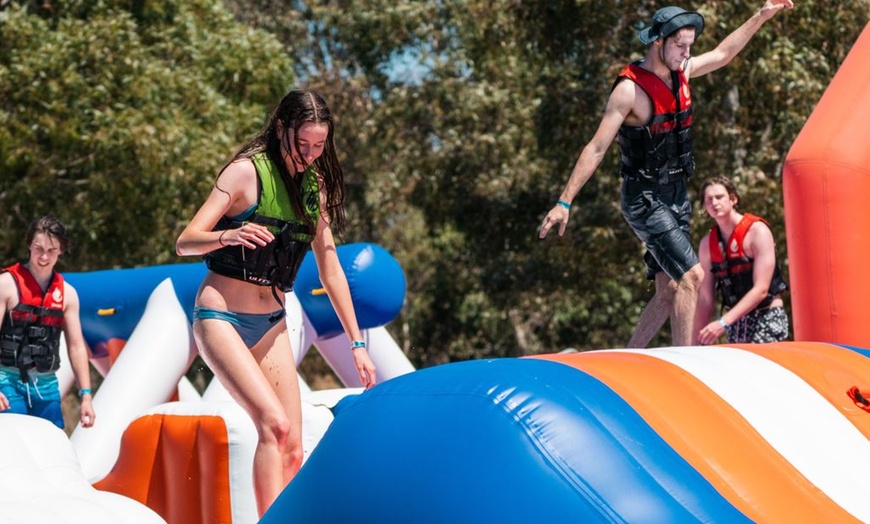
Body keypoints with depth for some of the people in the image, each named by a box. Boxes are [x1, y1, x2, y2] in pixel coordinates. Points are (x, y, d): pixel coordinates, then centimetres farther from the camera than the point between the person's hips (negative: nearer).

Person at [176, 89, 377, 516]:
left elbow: (330, 269, 11)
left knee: (293, 449, -2)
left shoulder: (315, 186, 6)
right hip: (221, 317, -6)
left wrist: (356, 342, 8)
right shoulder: (248, 172, -12)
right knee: (275, 425, -23)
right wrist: (229, 235, -37)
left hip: (272, 324, 6)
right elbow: (185, 243, -16)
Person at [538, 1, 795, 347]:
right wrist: (564, 203, -19)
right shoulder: (629, 90, -17)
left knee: (669, 293, 5)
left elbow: (722, 54, 23)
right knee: (691, 275, -19)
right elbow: (596, 149, -17)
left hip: (676, 196, 8)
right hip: (645, 199, -8)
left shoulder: (680, 72, 5)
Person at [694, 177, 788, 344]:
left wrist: (723, 323, -26)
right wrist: (699, 343, 2)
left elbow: (761, 290, -19)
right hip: (736, 322, 5)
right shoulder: (707, 244, 6)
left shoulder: (757, 231, -12)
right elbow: (705, 298, 8)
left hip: (768, 317, -5)